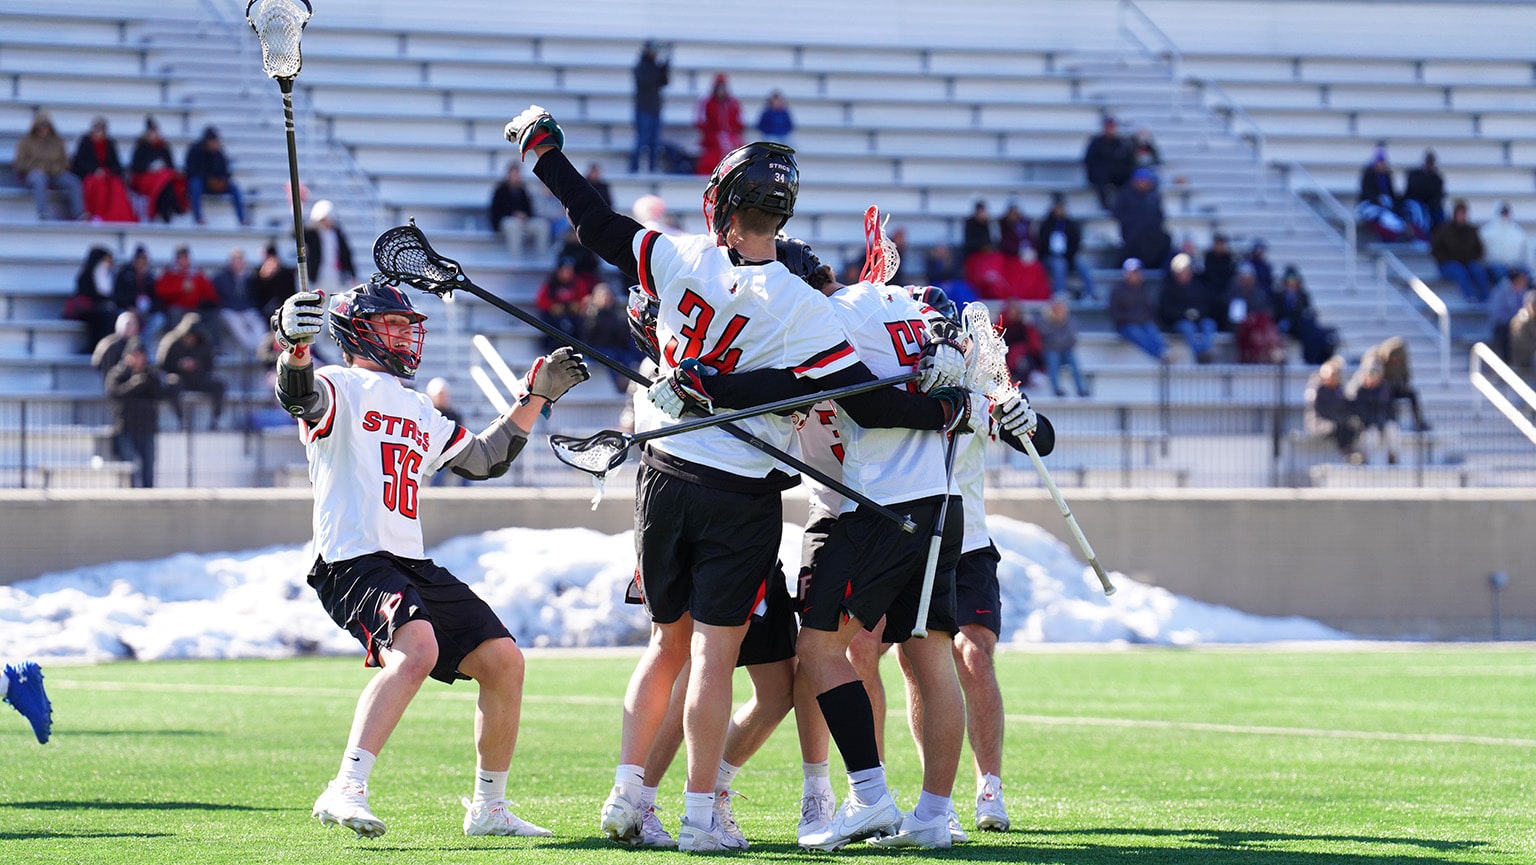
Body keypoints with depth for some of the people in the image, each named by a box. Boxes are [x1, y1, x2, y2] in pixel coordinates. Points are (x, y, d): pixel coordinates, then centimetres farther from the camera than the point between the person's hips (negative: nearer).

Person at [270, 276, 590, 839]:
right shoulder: (342, 389, 1)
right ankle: (346, 792, -38)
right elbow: (299, 395, -23)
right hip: (353, 561, -9)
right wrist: (296, 344, -45)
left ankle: (489, 809, 18)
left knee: (503, 662, 4)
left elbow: (486, 459, 37)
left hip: (413, 566, 9)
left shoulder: (419, 413, 27)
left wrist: (537, 396, 34)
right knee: (417, 648, -33)